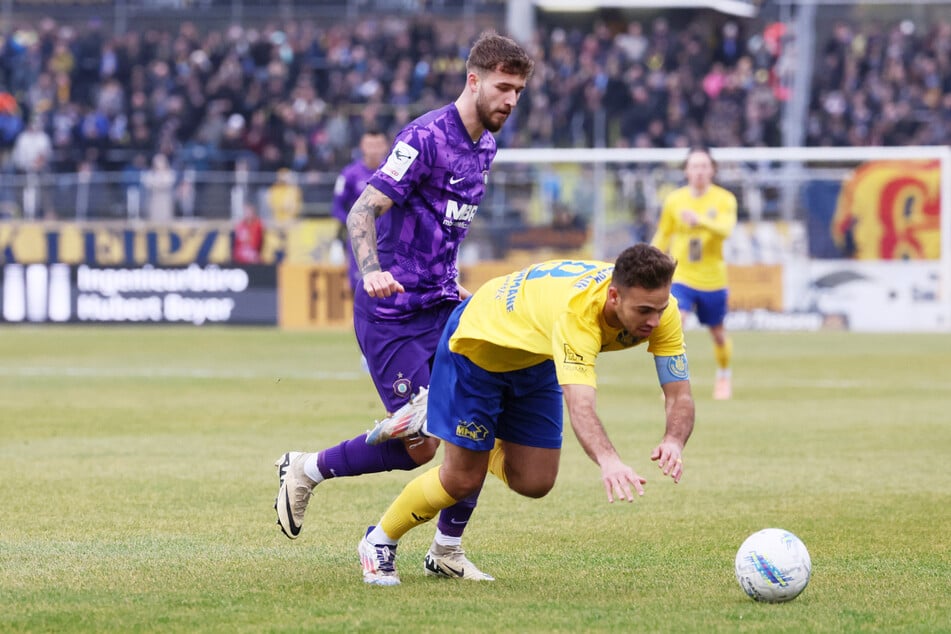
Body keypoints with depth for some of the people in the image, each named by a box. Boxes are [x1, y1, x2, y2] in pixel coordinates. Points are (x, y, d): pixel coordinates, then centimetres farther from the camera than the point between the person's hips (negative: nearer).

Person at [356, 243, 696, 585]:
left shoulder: (660, 309, -27)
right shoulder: (578, 310, -46)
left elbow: (680, 395, -26)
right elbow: (580, 405, -56)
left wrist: (673, 441, -48)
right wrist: (608, 460, -74)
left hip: (536, 360, 6)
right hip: (478, 340, -6)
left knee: (534, 482, 3)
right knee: (463, 479, -3)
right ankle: (379, 543, 23)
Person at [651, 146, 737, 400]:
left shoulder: (724, 200, -7)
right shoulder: (674, 200, -1)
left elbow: (726, 229, -25)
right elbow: (662, 237, 11)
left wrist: (700, 221, -43)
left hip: (713, 280, 0)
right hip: (680, 277, 0)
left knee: (718, 332, 15)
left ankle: (724, 376, 42)